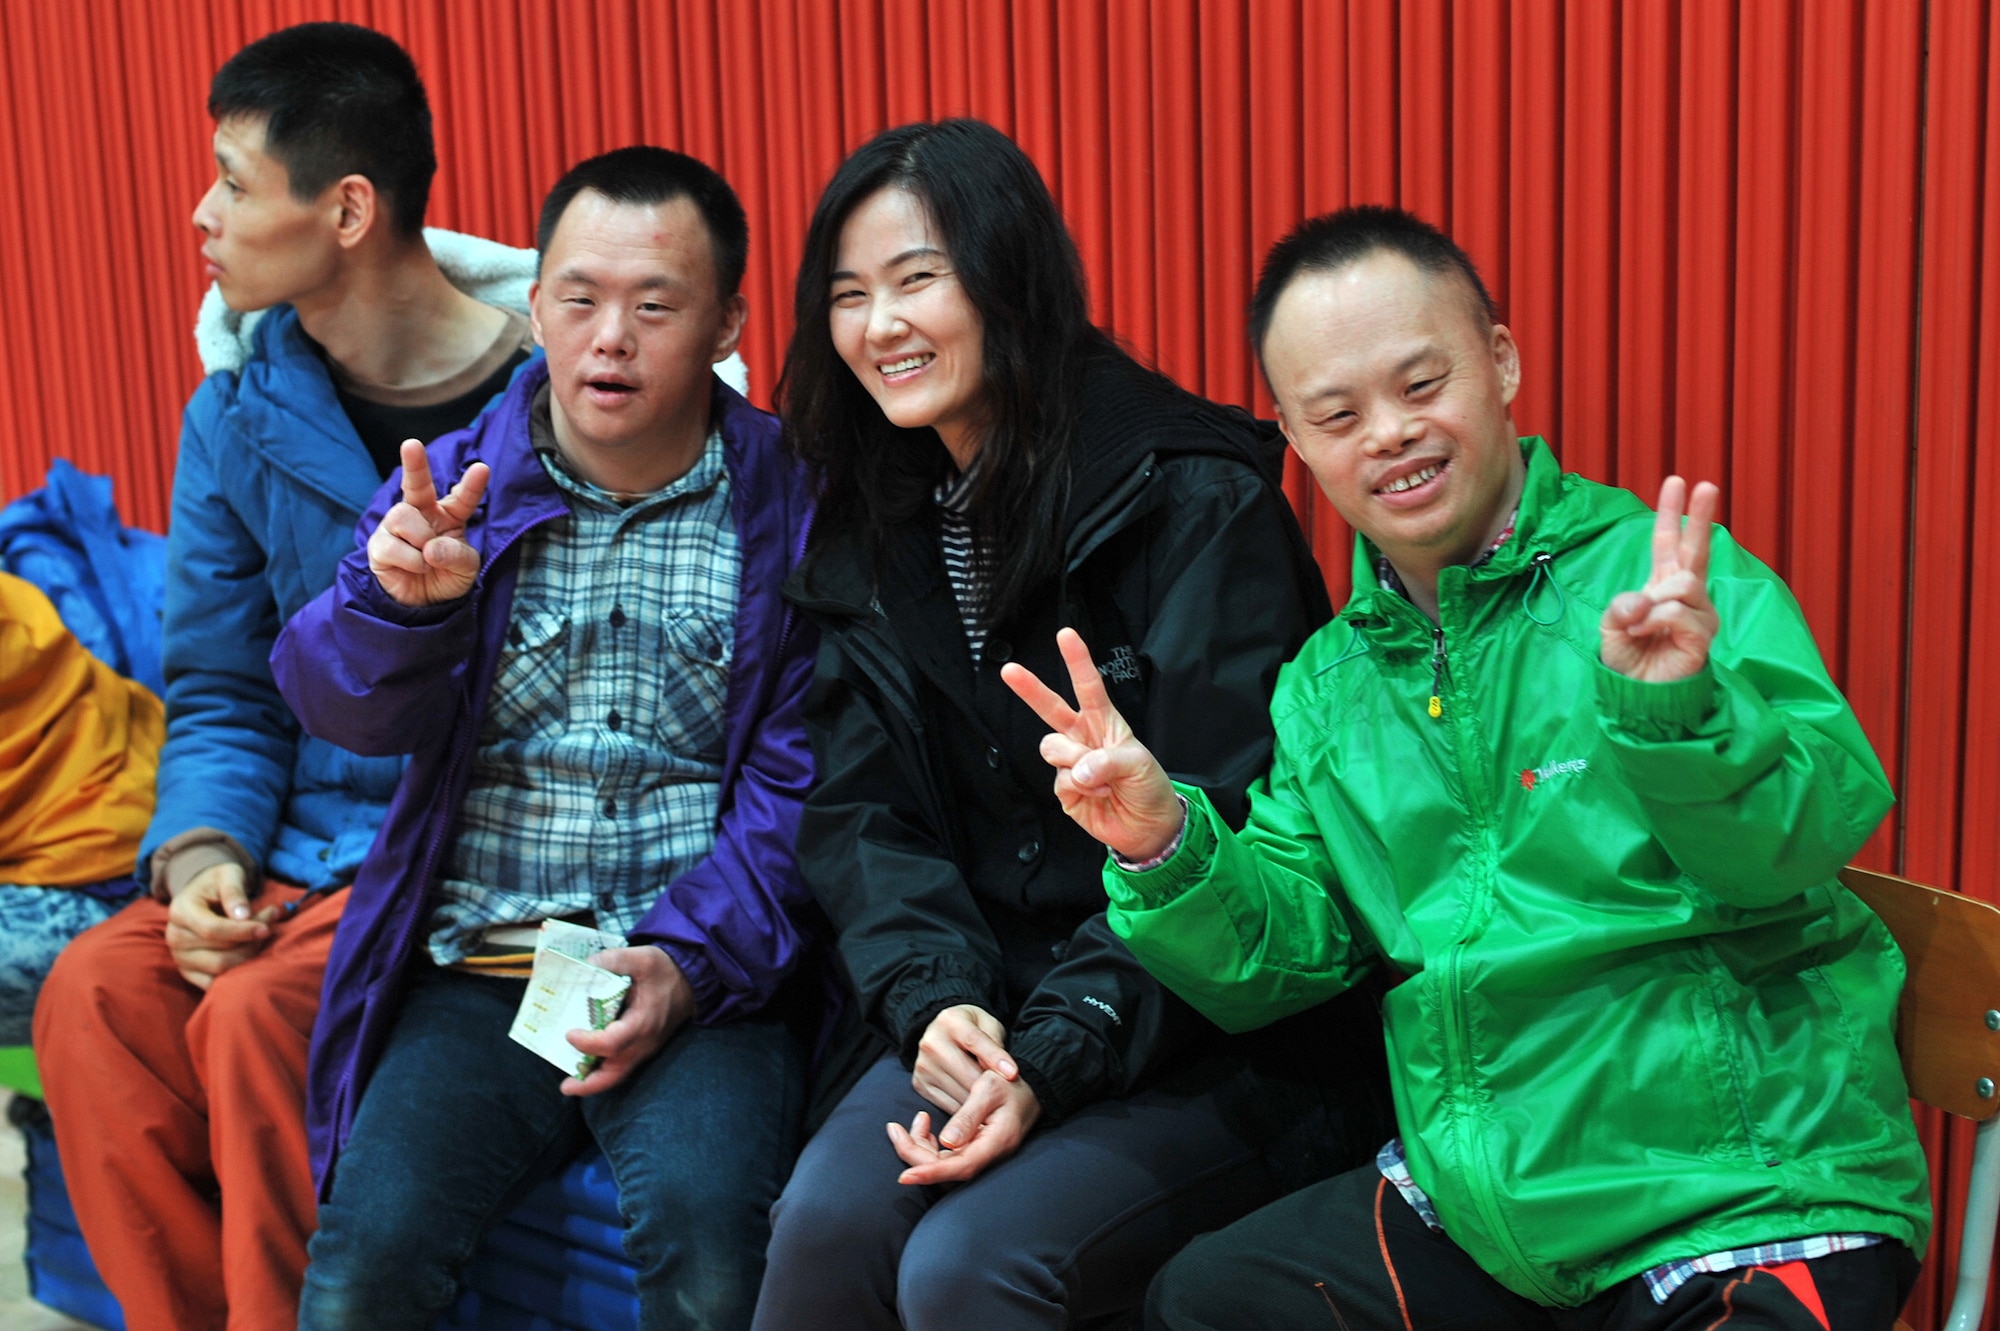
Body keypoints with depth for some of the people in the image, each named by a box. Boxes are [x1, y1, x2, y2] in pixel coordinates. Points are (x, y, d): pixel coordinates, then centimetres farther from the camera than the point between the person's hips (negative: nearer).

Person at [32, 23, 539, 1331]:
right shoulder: (237, 413, 7)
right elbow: (218, 692, 11)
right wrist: (199, 853, -7)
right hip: (305, 845, 6)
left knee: (259, 1015, -28)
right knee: (93, 994, -19)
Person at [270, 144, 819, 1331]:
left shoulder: (787, 508, 1)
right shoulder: (456, 484, 9)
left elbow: (798, 777, -4)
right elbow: (352, 710, -1)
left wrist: (691, 957, -16)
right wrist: (398, 598, -23)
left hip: (701, 975, -2)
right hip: (473, 972, 2)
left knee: (705, 1230, -27)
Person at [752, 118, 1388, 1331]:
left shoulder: (1194, 500, -12)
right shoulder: (874, 527, 8)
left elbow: (1227, 834, -16)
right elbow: (864, 811, 4)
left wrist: (1056, 1055, -21)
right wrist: (935, 1000, -14)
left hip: (1230, 1043, -5)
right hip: (994, 1009, 5)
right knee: (827, 1220, -20)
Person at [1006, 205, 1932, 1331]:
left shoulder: (1669, 584, -8)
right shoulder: (1328, 685, 10)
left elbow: (1819, 834, -19)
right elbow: (1285, 957, 7)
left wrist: (1677, 708, -38)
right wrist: (1165, 850, -12)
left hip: (1754, 1195, -5)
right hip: (1475, 1198, 6)